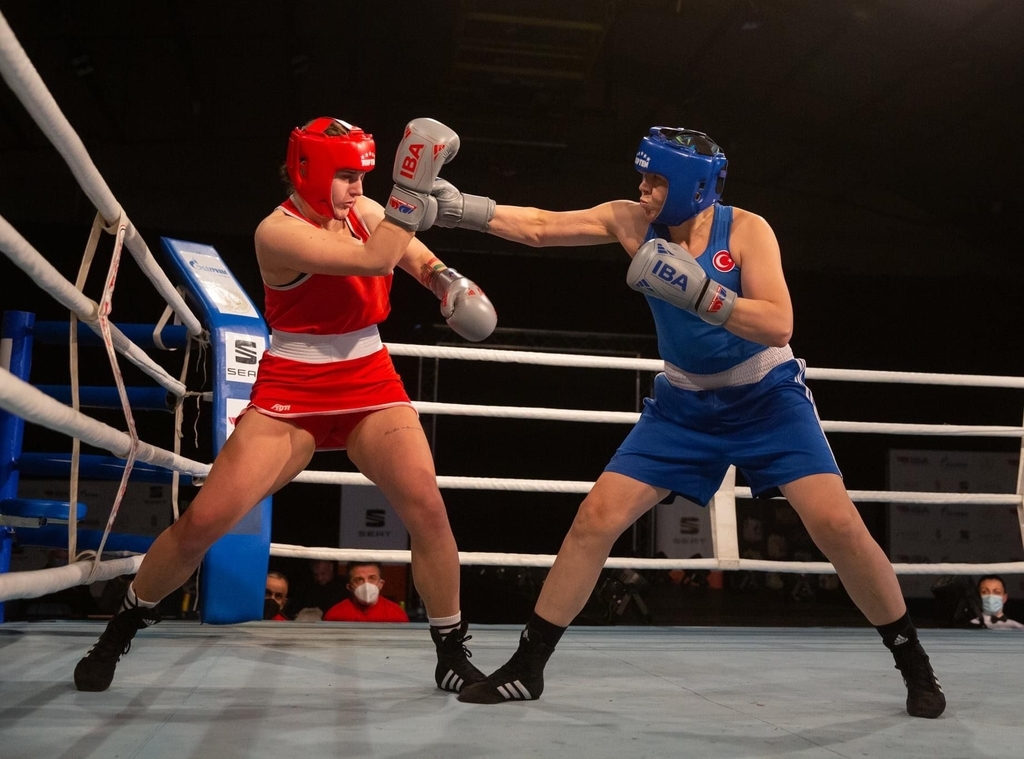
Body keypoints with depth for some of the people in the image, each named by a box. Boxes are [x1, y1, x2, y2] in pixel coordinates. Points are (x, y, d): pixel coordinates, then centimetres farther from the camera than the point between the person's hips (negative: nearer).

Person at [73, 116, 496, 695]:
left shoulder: (363, 210, 4)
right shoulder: (278, 231, -16)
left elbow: (418, 257, 16)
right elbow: (374, 261, -28)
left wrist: (451, 282, -5)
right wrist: (412, 191, -28)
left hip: (371, 385, 5)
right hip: (292, 392, -4)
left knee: (427, 509, -13)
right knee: (204, 520, -7)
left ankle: (453, 653, 5)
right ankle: (124, 626, 21)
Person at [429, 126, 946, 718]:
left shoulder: (746, 229, -17)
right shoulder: (632, 221, -9)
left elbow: (778, 326, -27)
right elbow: (539, 227, -15)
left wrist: (698, 291, -37)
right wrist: (466, 208, -27)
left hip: (769, 398, -2)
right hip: (686, 404, 3)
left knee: (837, 523, -13)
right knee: (596, 519, -7)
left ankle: (914, 663, 11)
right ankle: (527, 667, 6)